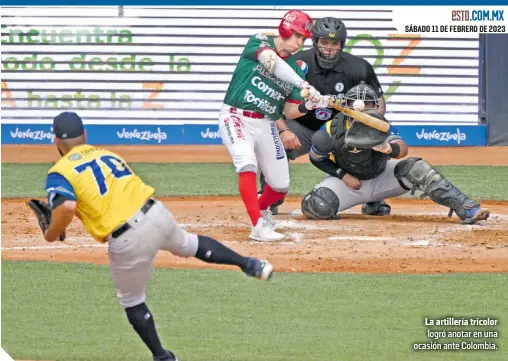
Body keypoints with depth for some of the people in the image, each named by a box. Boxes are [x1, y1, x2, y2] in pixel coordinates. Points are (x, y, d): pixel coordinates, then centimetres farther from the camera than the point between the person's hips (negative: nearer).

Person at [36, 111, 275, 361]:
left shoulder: (59, 173, -3)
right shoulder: (107, 155, 17)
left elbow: (67, 207, -20)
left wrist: (51, 235, -4)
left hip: (127, 241, -5)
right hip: (156, 214, 5)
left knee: (132, 301, 20)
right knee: (188, 244, 36)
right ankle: (248, 264, 39)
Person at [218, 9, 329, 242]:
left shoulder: (295, 68, 6)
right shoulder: (259, 42, -7)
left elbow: (290, 111, 4)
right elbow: (271, 62, -29)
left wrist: (307, 106, -19)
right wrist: (304, 86, -38)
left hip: (266, 125, 6)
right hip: (236, 118, -6)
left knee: (281, 185, 8)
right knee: (247, 163, -31)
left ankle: (262, 209, 42)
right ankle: (258, 225, -32)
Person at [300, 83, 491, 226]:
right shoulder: (332, 129, -21)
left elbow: (402, 148, -38)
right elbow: (316, 159, -6)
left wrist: (390, 149, -63)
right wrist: (343, 175, -17)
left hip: (380, 177, 1)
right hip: (348, 181, -1)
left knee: (417, 169, -25)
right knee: (319, 207, -31)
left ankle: (466, 209, -29)